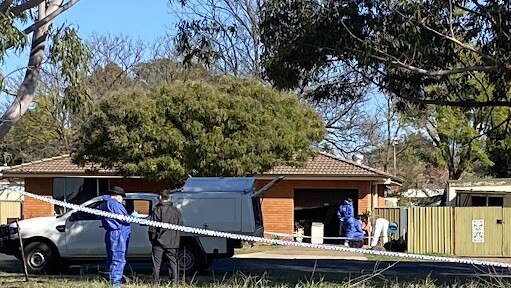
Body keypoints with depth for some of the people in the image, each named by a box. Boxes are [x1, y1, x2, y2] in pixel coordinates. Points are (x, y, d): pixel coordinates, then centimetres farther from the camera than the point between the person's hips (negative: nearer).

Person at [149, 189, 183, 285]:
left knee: (156, 264, 5)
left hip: (159, 241, -3)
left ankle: (156, 282, 5)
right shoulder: (176, 211, 4)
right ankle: (175, 282, 6)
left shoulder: (157, 210, -9)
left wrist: (152, 239, 3)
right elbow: (180, 225, 11)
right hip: (173, 242, 3)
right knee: (172, 263, 9)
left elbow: (152, 227, -8)